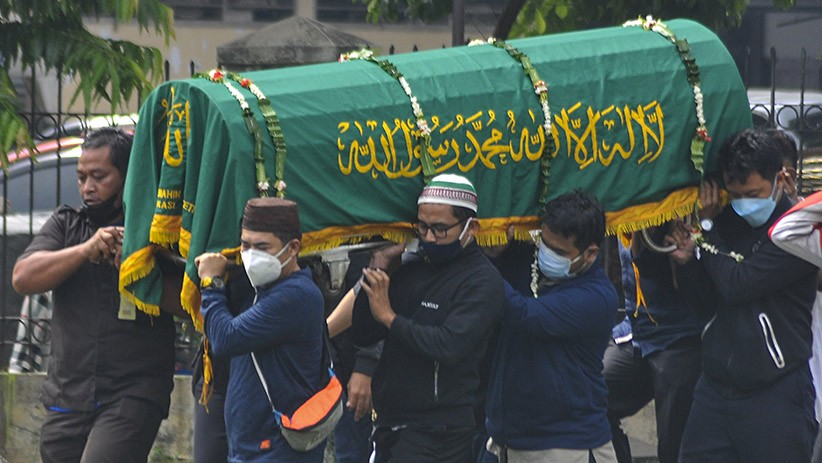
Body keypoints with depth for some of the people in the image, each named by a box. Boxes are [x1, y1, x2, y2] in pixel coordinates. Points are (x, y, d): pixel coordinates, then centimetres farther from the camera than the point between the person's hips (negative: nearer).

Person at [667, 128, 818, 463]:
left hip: (775, 396, -6)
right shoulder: (727, 224, 10)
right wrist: (685, 262, -3)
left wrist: (706, 228, -6)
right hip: (715, 390, 6)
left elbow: (738, 286, -17)